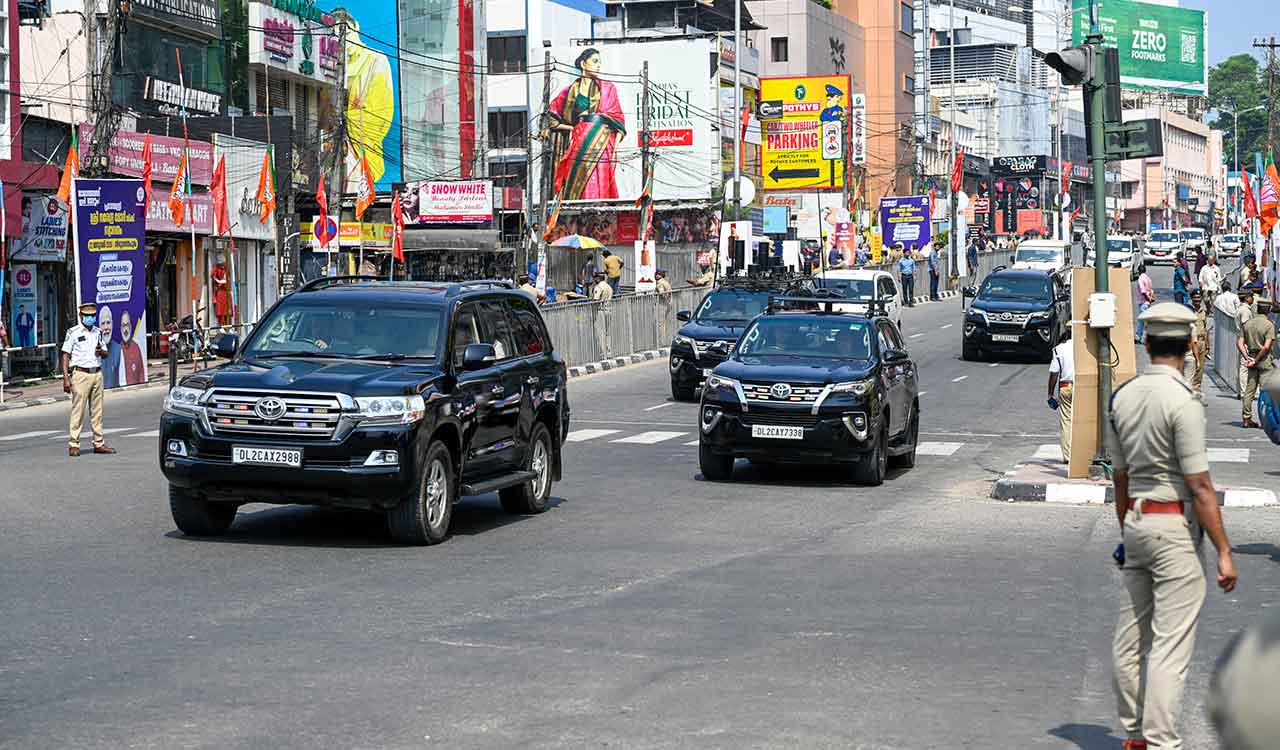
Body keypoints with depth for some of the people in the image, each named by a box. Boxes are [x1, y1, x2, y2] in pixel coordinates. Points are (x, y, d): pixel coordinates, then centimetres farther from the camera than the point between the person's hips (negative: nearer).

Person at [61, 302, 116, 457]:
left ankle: (99, 443, 12)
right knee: (78, 410, -6)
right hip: (81, 373, -5)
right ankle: (73, 444, -3)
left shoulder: (98, 332, 15)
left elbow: (105, 354, 21)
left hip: (97, 374, 5)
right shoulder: (73, 332, -2)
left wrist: (101, 351, -4)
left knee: (97, 411, 7)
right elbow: (66, 356, -4)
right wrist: (66, 378, -12)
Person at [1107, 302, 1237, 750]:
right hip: (1175, 527, -7)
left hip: (1135, 522, 7)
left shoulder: (1122, 397, 6)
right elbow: (1199, 486, -17)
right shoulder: (1182, 402, -16)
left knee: (1130, 636, 15)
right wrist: (1224, 551, -12)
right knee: (1171, 644, -6)